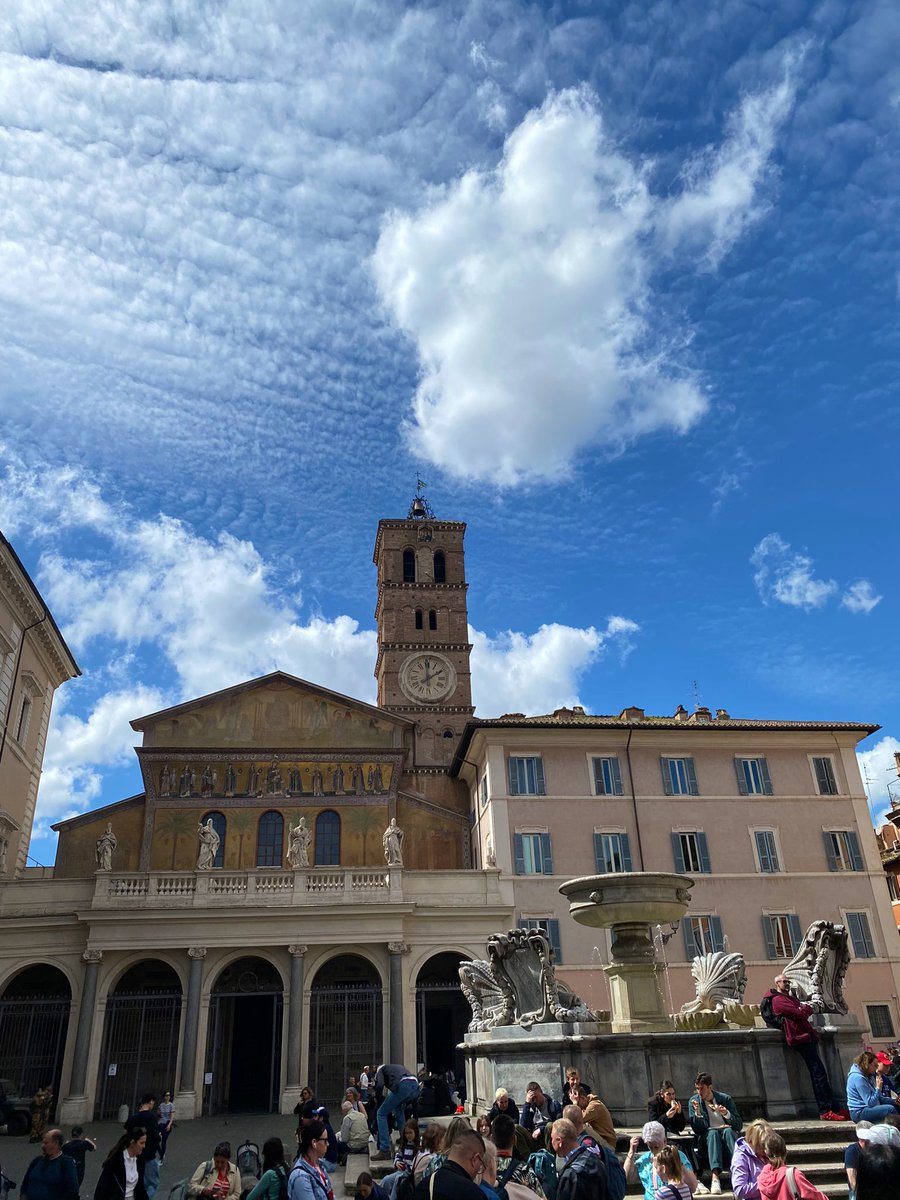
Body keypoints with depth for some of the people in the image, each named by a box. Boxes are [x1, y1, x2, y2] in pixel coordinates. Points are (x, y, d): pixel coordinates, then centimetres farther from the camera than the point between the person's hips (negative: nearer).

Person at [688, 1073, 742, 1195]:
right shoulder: (694, 1101, 1)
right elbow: (697, 1130, -3)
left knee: (728, 1131, -33)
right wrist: (697, 1113, -21)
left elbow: (739, 1125, -1)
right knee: (713, 1132, -35)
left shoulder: (725, 1098, 1)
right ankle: (715, 1176, -53)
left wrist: (726, 1114, -20)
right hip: (708, 1135, -1)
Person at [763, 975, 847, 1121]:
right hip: (800, 1037, -9)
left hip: (808, 1036, 9)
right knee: (819, 1073, -13)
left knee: (817, 1074, 5)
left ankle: (825, 1110, 5)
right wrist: (807, 1009, 5)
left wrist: (806, 1009, -2)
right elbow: (801, 1013, -14)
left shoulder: (790, 998, 26)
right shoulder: (778, 1000, -7)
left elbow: (808, 1011, 19)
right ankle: (828, 1110, -14)